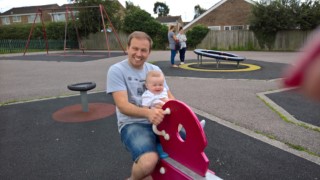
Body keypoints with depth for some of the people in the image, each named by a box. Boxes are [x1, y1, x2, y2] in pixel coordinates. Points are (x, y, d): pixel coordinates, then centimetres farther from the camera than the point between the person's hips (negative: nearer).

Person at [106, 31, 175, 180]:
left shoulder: (155, 70, 11)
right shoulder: (116, 70, -6)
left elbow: (170, 97, 6)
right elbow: (123, 106, -16)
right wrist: (147, 112, -35)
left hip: (159, 121, 5)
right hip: (132, 124, -5)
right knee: (148, 162, -32)